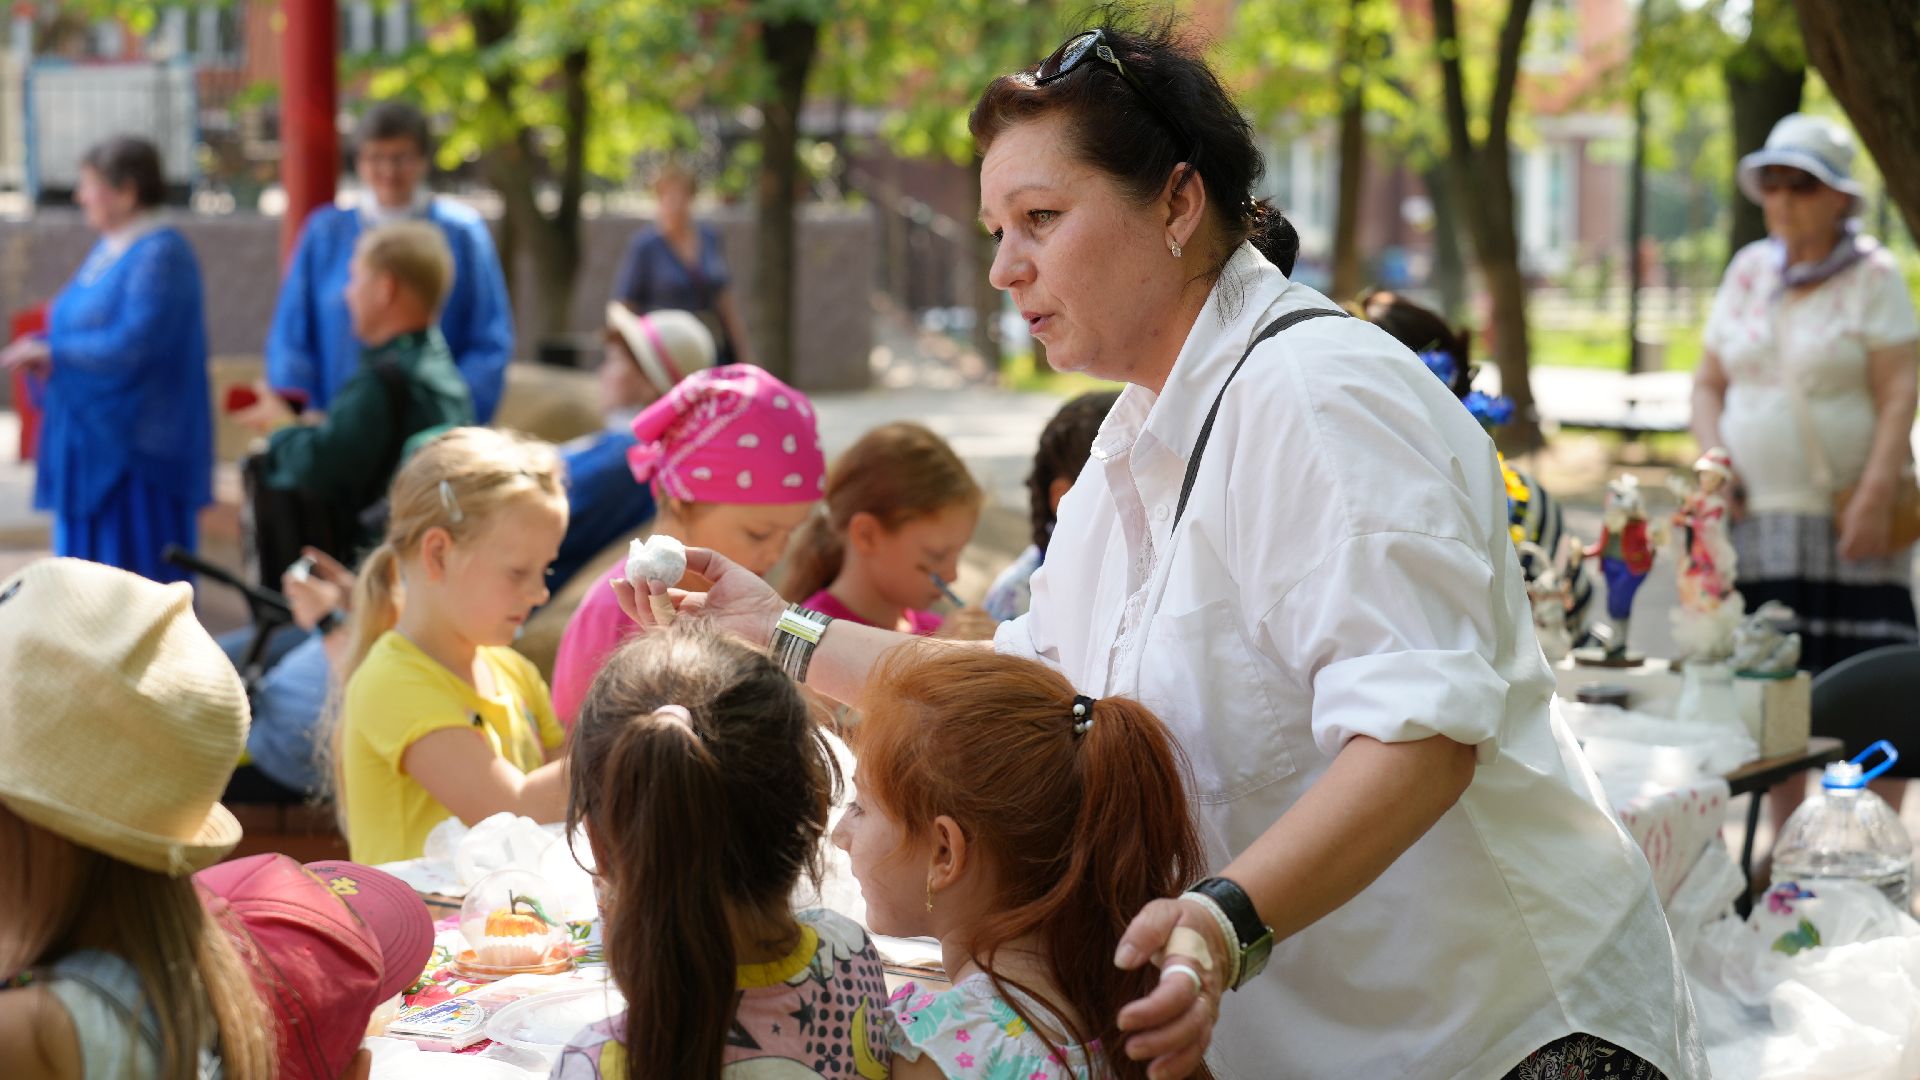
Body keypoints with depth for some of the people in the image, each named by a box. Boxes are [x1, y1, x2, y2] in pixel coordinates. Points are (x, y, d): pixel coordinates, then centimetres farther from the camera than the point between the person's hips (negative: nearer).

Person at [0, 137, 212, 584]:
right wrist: (42, 351, 1)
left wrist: (52, 351, -14)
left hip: (136, 447, -9)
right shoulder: (107, 249, 14)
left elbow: (133, 343, -23)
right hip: (92, 438, 9)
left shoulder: (159, 254, -15)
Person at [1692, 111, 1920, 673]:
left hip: (1845, 522, -4)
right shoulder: (1749, 270, 14)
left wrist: (1874, 500, -15)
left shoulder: (1873, 276, 1)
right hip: (1753, 518, 4)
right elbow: (1708, 382, 17)